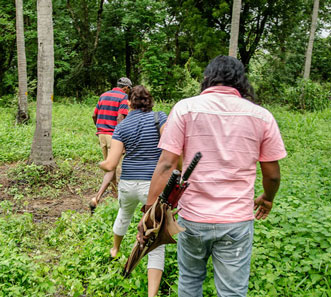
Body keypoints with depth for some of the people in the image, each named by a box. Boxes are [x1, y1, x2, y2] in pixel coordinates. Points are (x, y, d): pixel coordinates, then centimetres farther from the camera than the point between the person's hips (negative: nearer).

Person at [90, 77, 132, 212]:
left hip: (102, 134, 8)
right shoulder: (123, 97, -6)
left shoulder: (103, 95, 14)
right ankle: (97, 198, -17)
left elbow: (94, 116, 15)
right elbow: (120, 118, -18)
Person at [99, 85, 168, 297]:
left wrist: (102, 164, 17)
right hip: (154, 185, -3)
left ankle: (115, 249, 63)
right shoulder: (159, 117, -4)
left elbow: (110, 165, -5)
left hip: (128, 184, 4)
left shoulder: (122, 126, 1)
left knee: (124, 214, 37)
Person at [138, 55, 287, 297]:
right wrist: (267, 199, 24)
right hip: (237, 220, 0)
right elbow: (272, 174, 5)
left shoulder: (185, 108, -5)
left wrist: (149, 210, -7)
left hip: (193, 217, 0)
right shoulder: (261, 116, -1)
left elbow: (166, 164, -12)